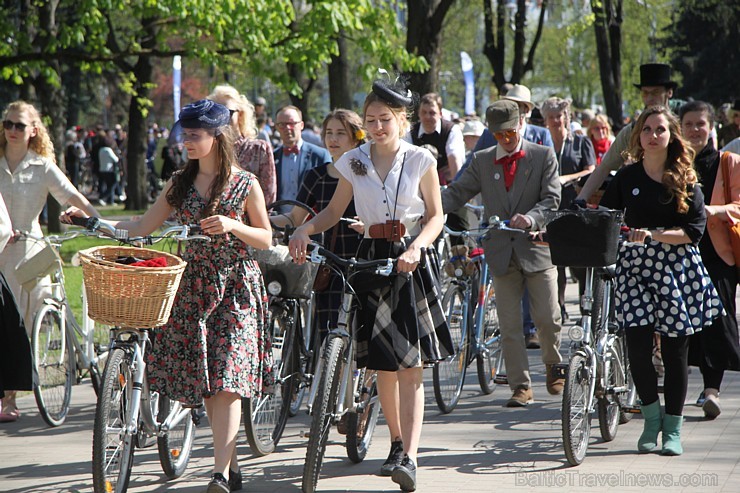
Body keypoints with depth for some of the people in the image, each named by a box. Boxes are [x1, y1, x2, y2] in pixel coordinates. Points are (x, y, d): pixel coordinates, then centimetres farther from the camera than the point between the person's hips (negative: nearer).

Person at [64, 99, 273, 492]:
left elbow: (266, 239, 0)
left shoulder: (245, 185, -4)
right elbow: (142, 228, 7)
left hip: (235, 287, -5)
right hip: (193, 286, 5)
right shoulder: (180, 184, 8)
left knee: (226, 379, -13)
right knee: (204, 379, 4)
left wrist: (232, 226, -18)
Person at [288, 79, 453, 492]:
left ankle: (409, 457, -17)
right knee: (384, 365, 8)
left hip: (411, 260, -3)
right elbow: (334, 212, 11)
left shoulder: (420, 160, 0)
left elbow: (436, 216, 1)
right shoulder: (354, 162, 7)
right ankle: (397, 442, 27)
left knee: (410, 366, -9)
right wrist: (305, 229, -8)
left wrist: (416, 248, -17)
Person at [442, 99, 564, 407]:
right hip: (501, 252, 2)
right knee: (509, 325, 1)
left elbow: (552, 199, -6)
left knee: (548, 318, 0)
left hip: (537, 246, -2)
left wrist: (531, 219, -25)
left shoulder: (543, 156, 1)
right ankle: (521, 386, 8)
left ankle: (553, 365, 28)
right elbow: (458, 192, 5)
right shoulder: (482, 161, 9)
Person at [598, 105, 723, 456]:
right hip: (635, 268, 1)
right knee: (637, 346, -9)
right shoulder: (626, 179, 6)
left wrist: (654, 235, -17)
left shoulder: (686, 181, 2)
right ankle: (652, 418, 13)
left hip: (678, 270, -1)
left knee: (675, 351, 1)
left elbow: (695, 230, -5)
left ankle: (672, 429, 14)